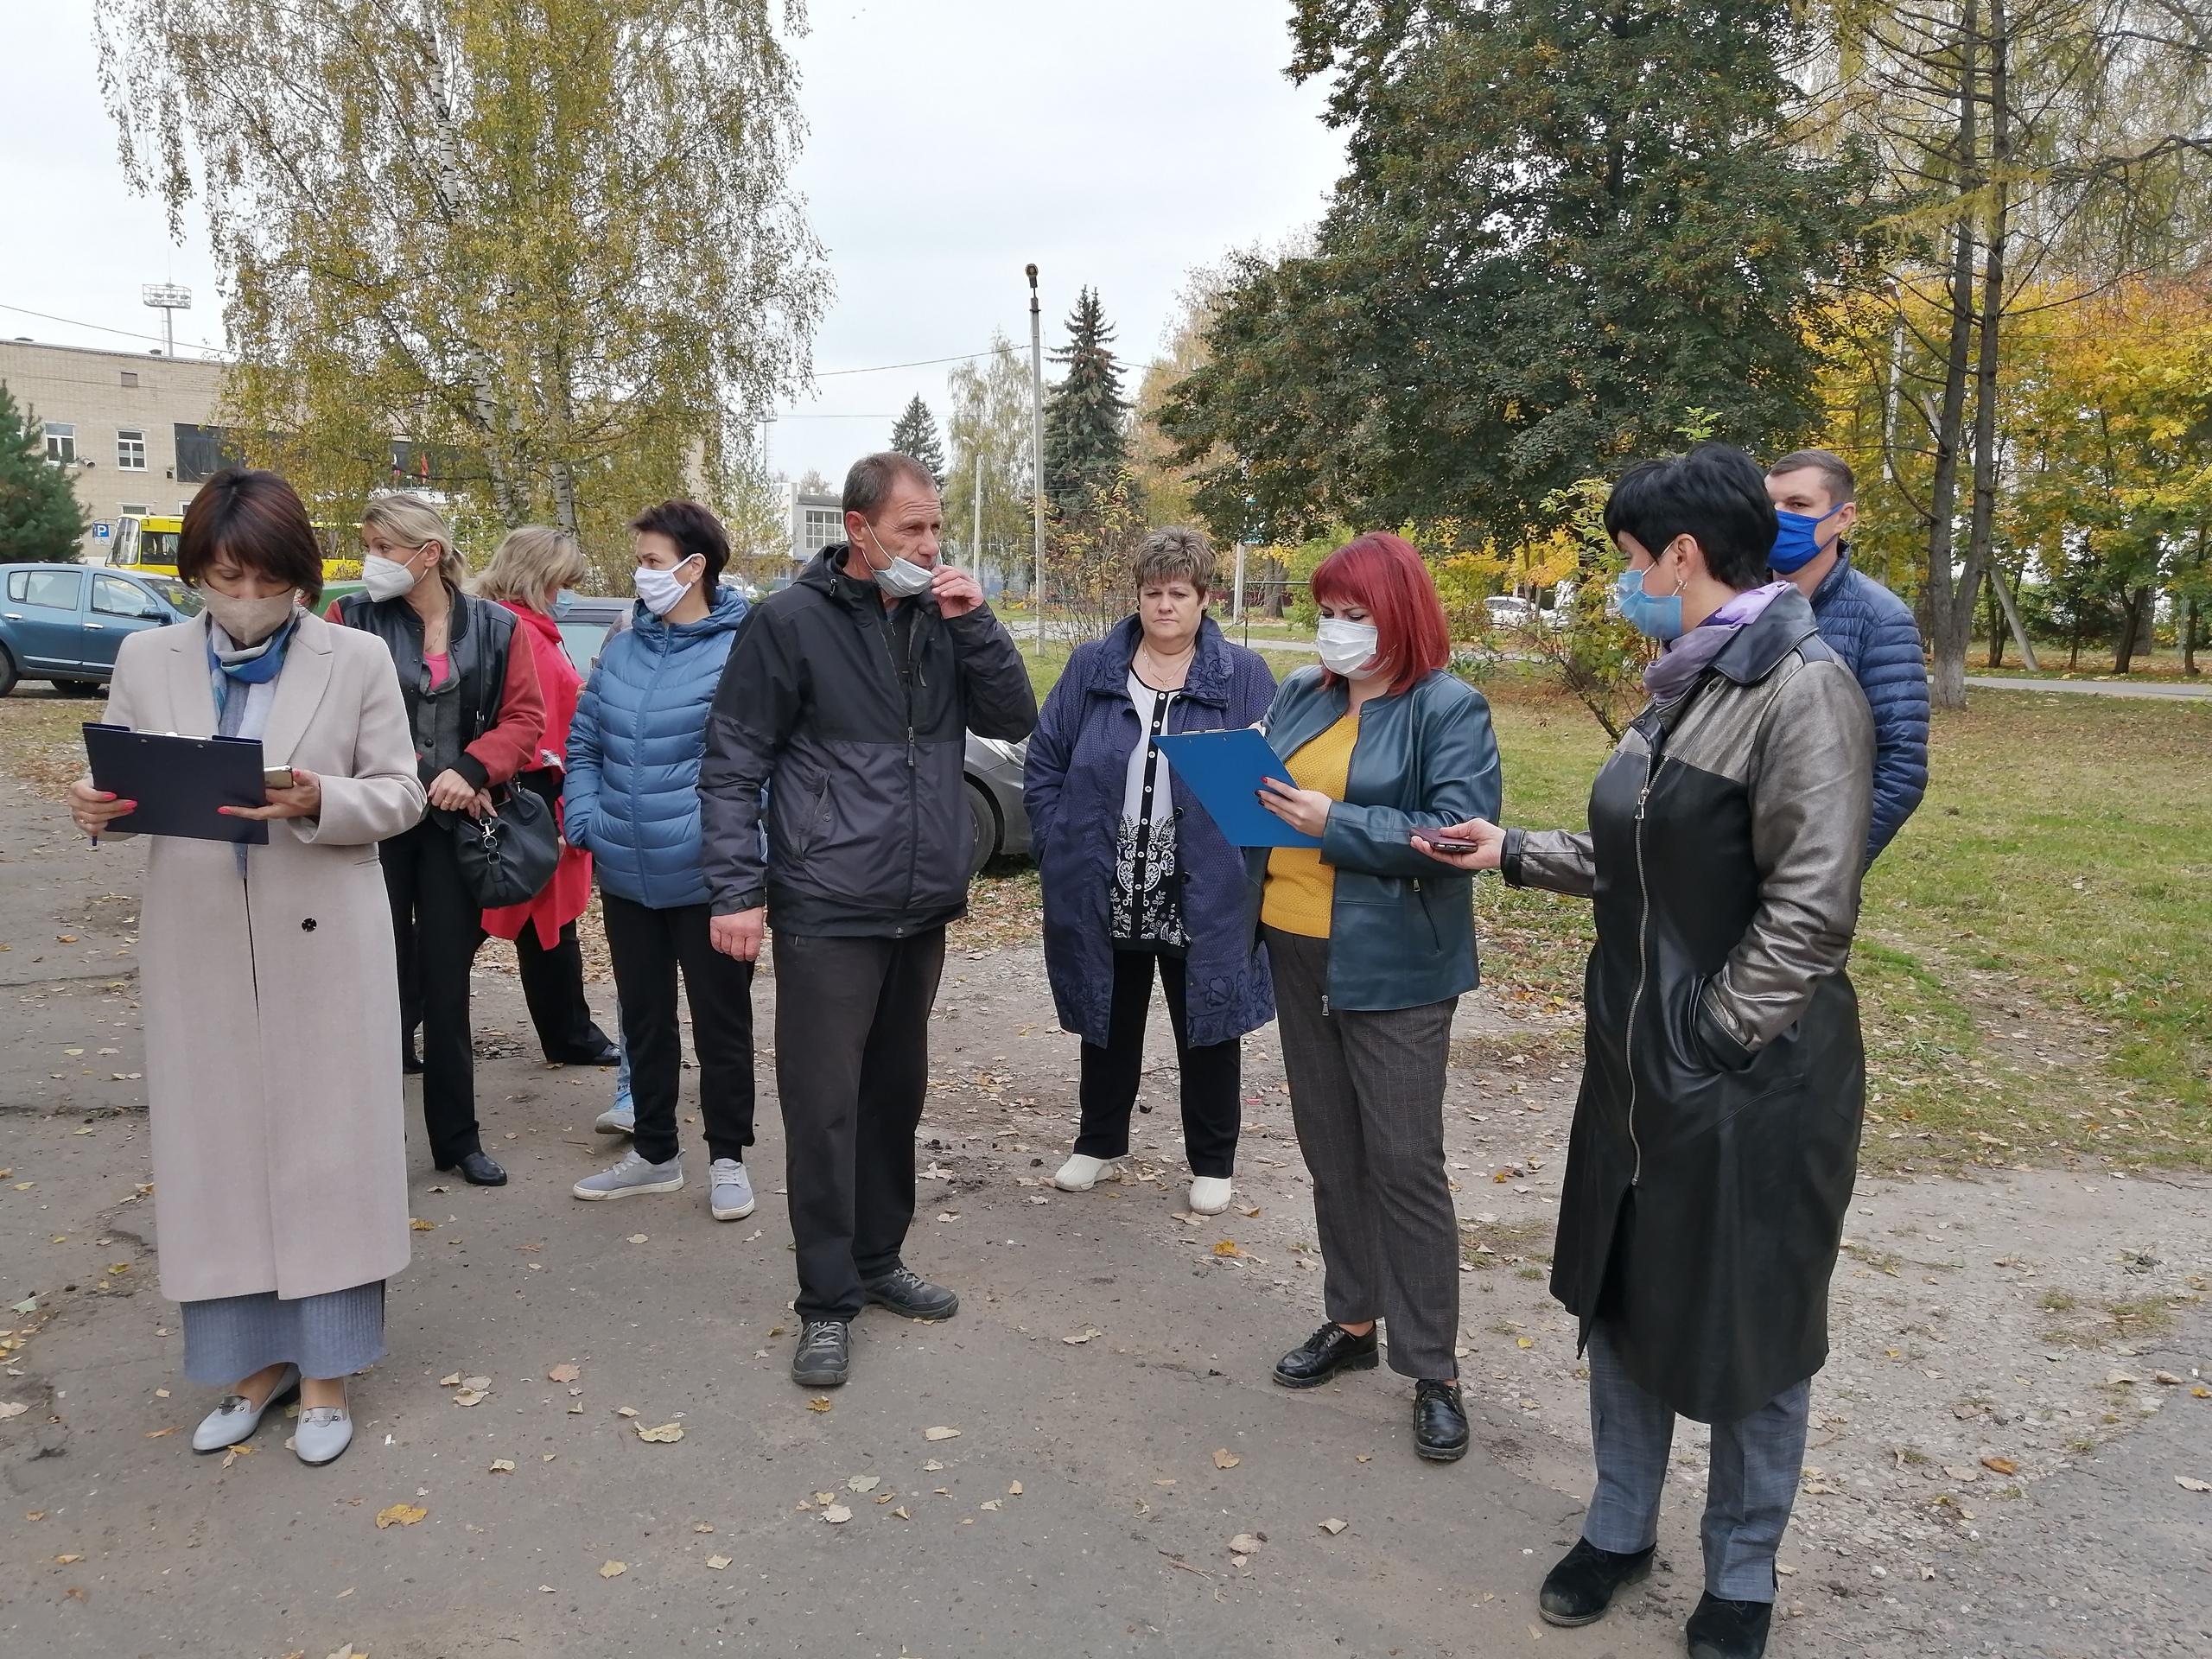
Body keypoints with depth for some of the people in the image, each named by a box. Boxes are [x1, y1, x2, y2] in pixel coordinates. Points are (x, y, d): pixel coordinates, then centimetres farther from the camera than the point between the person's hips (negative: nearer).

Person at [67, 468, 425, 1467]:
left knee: (324, 1148, 4)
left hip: (322, 941, -2)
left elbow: (399, 794, -2)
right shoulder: (147, 661, 7)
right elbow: (120, 783, 9)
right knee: (215, 1151, 9)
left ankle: (324, 1369, 18)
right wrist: (97, 809, -13)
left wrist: (318, 803, -21)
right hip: (196, 944, 3)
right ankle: (255, 1359, 26)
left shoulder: (357, 660, -1)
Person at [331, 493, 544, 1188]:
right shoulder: (352, 620, -2)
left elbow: (525, 718, 0)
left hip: (455, 825, 2)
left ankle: (458, 1139, 21)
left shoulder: (494, 627, 2)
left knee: (447, 985, 10)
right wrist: (417, 778, -15)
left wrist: (469, 773, -15)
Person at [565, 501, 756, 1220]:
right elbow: (583, 742, 15)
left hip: (706, 879, -6)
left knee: (721, 1021, 7)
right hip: (625, 876, 7)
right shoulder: (621, 651, 8)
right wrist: (585, 816, 2)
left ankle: (728, 1159, 23)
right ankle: (654, 1153, 33)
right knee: (643, 1020, 17)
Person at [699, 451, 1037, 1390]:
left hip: (923, 911, 6)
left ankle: (878, 1260, 31)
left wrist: (974, 624, -8)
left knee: (895, 1096, 16)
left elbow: (1015, 721, 3)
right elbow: (732, 768, -7)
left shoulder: (942, 618, 8)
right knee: (824, 1109, -1)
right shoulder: (792, 622, -7)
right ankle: (827, 1302, 11)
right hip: (827, 915, -5)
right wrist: (737, 890, -13)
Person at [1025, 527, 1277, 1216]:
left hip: (1203, 896, -2)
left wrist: (1247, 861, -11)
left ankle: (1212, 1162, 27)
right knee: (1109, 1023, 18)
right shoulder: (1090, 667, 3)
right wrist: (1059, 849, -2)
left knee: (1206, 1030, 10)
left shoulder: (1243, 675, -1)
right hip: (1103, 893, 2)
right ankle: (1098, 1141, 37)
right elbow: (1044, 765, 6)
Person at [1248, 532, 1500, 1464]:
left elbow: (1463, 829, -19)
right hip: (1298, 951, 7)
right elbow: (1262, 794, 18)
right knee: (1330, 1151, 16)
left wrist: (1336, 823, -23)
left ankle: (1433, 1370, 12)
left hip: (1394, 967, -6)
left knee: (1404, 1161, -1)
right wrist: (1245, 793, -5)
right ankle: (1353, 1322, 32)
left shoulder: (1448, 710, -9)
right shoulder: (1301, 697, 11)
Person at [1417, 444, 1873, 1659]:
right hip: (1636, 1058, 8)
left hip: (1751, 1076, -8)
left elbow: (1809, 906, -22)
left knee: (1747, 1330, 10)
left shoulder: (1801, 689, -18)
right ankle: (1619, 1527, 39)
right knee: (1620, 1295, 18)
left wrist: (1719, 1034, -18)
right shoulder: (1683, 685, 9)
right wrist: (1513, 853, 12)